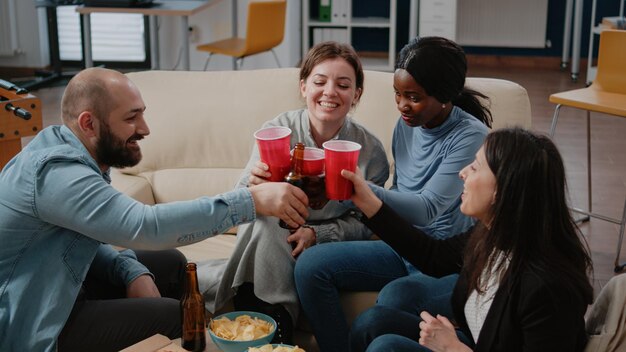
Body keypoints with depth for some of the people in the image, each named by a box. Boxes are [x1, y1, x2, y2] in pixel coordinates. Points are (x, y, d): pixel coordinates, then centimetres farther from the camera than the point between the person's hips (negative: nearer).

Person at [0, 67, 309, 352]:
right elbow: (146, 226, -37)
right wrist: (253, 201, -35)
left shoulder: (68, 153, 2)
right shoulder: (56, 172, -28)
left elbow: (88, 242, 7)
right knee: (175, 316, -14)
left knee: (168, 261, 8)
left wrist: (132, 272, -12)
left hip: (49, 289, 9)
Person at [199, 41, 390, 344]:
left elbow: (364, 223, -3)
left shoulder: (370, 151, -10)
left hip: (327, 240, -1)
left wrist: (316, 234, -20)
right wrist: (253, 186, -34)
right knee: (266, 224, -33)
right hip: (268, 239, 1)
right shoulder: (277, 130, -12)